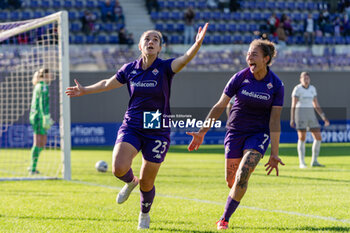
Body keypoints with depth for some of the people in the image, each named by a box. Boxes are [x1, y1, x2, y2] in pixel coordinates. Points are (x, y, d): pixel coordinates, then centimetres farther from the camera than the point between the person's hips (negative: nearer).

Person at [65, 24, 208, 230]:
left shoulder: (165, 68, -8)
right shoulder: (129, 69, 2)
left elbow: (186, 58, -28)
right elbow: (107, 84, 20)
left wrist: (198, 44, -48)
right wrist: (84, 90, 29)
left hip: (157, 131, -2)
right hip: (131, 127, 2)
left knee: (147, 183, 4)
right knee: (119, 168, -22)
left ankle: (144, 215, 35)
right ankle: (130, 182, 16)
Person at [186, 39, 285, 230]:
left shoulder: (276, 85, -10)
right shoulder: (240, 78, -9)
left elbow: (274, 121, -8)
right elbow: (219, 107, -2)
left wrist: (274, 154, -10)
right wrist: (202, 132, -6)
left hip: (259, 134, -2)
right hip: (235, 132, 2)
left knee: (242, 177, -20)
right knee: (231, 181, 3)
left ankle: (225, 219, -7)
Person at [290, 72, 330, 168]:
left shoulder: (312, 89, 11)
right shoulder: (297, 89, -7)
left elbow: (316, 105, 14)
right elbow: (293, 105, -10)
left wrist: (324, 117, 8)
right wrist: (292, 119, -19)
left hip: (310, 115, 6)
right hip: (300, 114, -6)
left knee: (318, 138, -1)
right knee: (302, 138, -9)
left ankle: (314, 161, 8)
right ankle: (302, 163, -2)